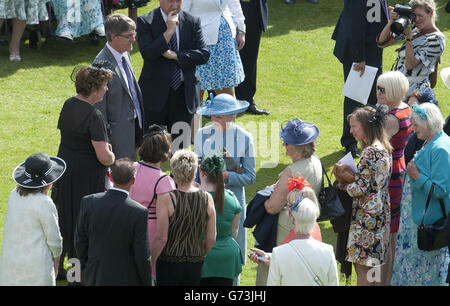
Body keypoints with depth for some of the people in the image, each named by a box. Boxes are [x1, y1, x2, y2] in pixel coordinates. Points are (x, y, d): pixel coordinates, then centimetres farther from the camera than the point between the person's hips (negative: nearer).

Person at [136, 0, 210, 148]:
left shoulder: (192, 22, 5)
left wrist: (175, 55, -13)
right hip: (156, 94, -2)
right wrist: (169, 31, -20)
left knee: (181, 146, 7)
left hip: (184, 95, 2)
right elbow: (147, 54, -16)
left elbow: (204, 54, -3)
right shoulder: (145, 22, -4)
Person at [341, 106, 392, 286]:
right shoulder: (384, 149, 10)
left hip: (366, 216, -10)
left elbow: (360, 188, -20)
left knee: (362, 268, -2)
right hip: (381, 215, 10)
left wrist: (342, 185, -3)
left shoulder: (370, 152, -19)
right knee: (373, 267, 16)